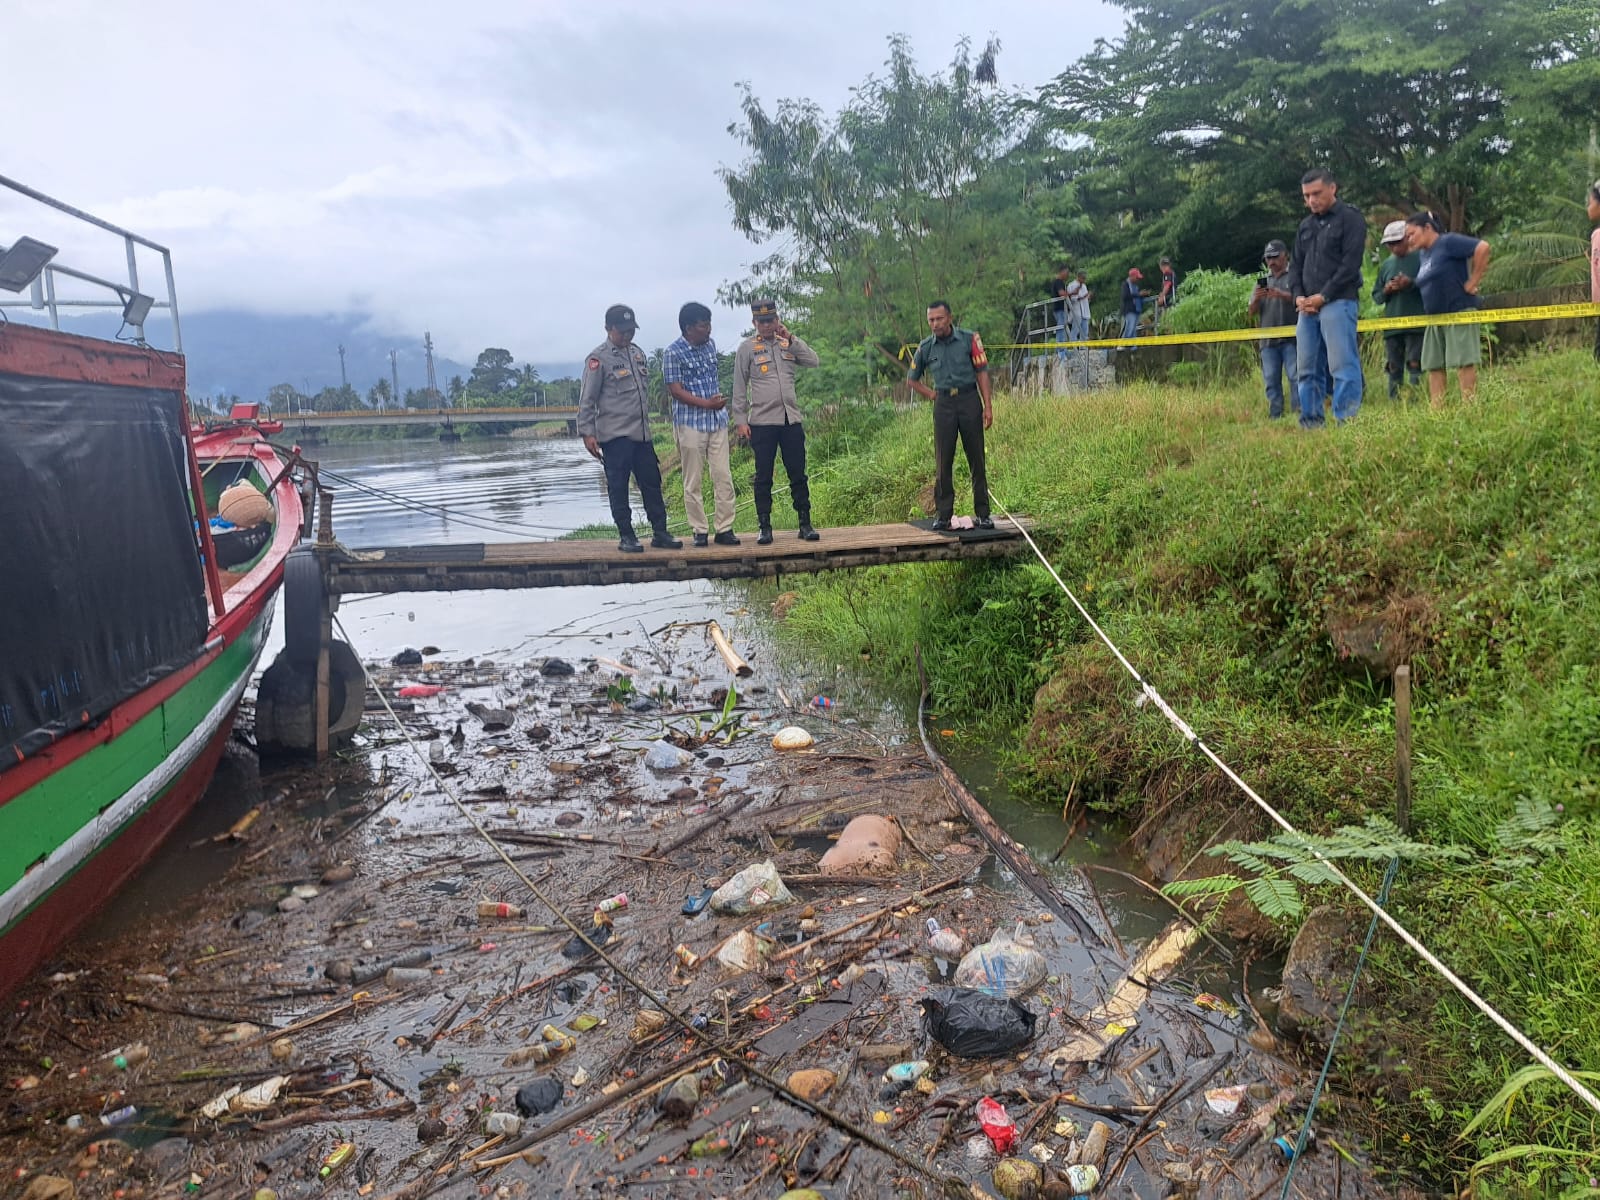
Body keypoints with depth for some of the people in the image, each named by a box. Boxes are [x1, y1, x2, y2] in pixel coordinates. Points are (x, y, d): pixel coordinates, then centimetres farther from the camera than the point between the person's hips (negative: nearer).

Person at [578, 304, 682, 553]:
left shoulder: (638, 354, 15)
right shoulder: (599, 358, -6)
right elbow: (587, 400, -7)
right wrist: (587, 433, -12)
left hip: (642, 433, 6)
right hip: (614, 435, -6)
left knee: (652, 483, 7)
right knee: (618, 487, 0)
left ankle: (660, 533, 14)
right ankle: (626, 537, 7)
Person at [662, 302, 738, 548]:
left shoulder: (710, 345, 9)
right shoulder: (673, 353, -10)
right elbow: (675, 390, -13)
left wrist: (721, 399, 10)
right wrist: (707, 403, -20)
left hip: (717, 421, 6)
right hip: (690, 423, -5)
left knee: (724, 477, 2)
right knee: (692, 482, 1)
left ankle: (724, 529, 8)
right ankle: (700, 531, 10)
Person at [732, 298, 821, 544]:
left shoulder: (789, 344, 11)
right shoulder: (747, 348, 2)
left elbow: (813, 361, -2)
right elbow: (739, 387, 1)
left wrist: (791, 338, -8)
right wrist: (740, 420, -4)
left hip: (791, 420, 3)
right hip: (762, 422, -2)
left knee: (798, 475, 4)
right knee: (763, 477, 2)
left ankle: (805, 524, 11)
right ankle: (765, 527, 9)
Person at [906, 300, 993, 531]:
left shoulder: (969, 339, -1)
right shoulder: (926, 347, 5)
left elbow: (982, 373, -1)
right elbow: (912, 378, 18)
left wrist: (988, 406, -7)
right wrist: (931, 394, 7)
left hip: (970, 400, -1)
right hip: (943, 404, 2)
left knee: (977, 460, 2)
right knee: (943, 462, 1)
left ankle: (982, 514, 8)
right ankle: (942, 515, 8)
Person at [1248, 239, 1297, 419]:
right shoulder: (1262, 281, 19)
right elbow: (1252, 312, 14)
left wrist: (1284, 295, -20)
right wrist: (1256, 299, -7)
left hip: (1291, 338, -4)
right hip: (1268, 340, 4)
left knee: (1295, 376, -8)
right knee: (1271, 381, 3)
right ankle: (1275, 416, 7)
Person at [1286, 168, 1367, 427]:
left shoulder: (1350, 219, 1)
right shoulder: (1305, 226, 21)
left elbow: (1350, 264, -8)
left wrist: (1323, 296, -12)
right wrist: (1299, 296, 1)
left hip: (1337, 303, -6)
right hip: (1307, 307, 6)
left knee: (1342, 365, -12)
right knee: (1307, 369, 3)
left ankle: (1346, 422, -14)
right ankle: (1311, 422, 7)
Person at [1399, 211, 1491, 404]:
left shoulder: (1448, 242, -10)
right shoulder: (1424, 254, 14)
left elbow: (1482, 247, -21)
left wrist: (1472, 282, -18)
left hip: (1459, 312, -9)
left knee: (1464, 363, -7)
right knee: (1433, 366, 5)